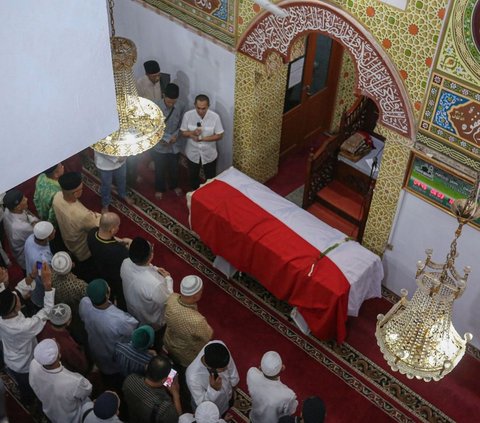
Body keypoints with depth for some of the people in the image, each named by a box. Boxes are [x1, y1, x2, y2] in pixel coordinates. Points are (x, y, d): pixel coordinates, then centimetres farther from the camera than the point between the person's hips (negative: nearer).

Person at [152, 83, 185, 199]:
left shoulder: (180, 108, -12)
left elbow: (181, 126, 0)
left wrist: (175, 136, -17)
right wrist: (167, 138, -23)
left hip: (174, 145, 3)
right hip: (159, 145, -3)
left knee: (174, 168, 23)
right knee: (160, 169, 17)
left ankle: (174, 185, 49)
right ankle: (160, 189, 40)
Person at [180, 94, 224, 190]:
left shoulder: (215, 117, -20)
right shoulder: (188, 115, -16)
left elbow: (219, 135, -13)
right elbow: (183, 132, -6)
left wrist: (203, 138, -26)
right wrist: (192, 133, -28)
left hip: (209, 154, -1)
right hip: (192, 153, 1)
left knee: (211, 179, 18)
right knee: (193, 177, 22)